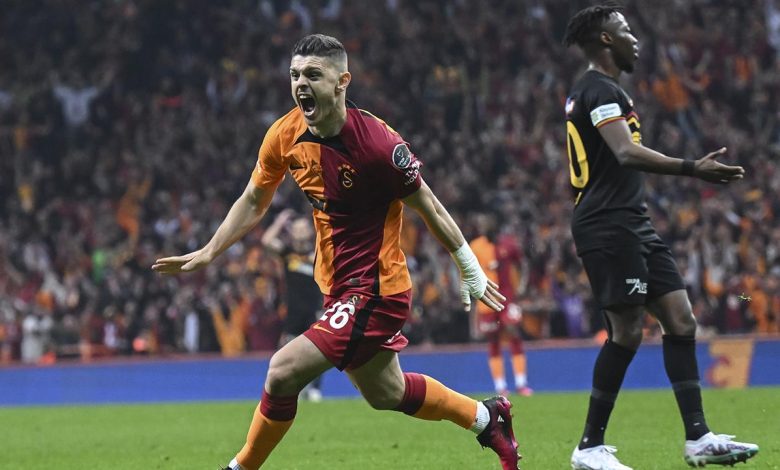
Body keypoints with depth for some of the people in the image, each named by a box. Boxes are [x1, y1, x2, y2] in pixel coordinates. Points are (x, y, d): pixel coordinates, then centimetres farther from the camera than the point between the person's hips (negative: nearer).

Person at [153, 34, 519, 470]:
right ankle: (488, 418, 42)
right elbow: (253, 202, 11)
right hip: (338, 284, 8)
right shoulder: (285, 136, -5)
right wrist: (208, 253, 5)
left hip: (373, 288, -8)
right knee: (385, 393, 22)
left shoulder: (378, 142, -23)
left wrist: (471, 270, -4)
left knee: (284, 371, -16)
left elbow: (430, 208, -12)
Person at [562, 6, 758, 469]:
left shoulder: (593, 91, 21)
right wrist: (693, 169, -35)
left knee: (681, 320, 5)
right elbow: (627, 153, -28)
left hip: (631, 225, 11)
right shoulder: (600, 90, -12)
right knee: (627, 332, -11)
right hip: (609, 226, -11)